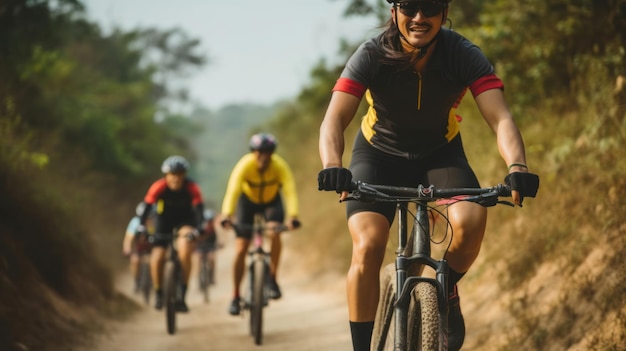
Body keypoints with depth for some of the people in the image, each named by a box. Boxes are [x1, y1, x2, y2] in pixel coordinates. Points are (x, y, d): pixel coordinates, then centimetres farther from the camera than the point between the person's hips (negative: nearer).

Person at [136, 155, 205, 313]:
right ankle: (158, 294, 14)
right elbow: (147, 207, -26)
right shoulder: (158, 187, -25)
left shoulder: (192, 188, -24)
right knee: (157, 258, -14)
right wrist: (141, 227, -39)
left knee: (185, 246, -30)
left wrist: (198, 229, -43)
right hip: (164, 221, 1)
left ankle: (182, 295, -21)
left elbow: (199, 209, -29)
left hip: (185, 220, -1)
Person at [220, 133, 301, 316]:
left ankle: (273, 279, -11)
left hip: (272, 201, 0)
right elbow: (233, 191, -43)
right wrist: (226, 215, -59)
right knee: (240, 250, -8)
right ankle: (235, 297, 4)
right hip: (248, 200, 0)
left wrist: (293, 216, -58)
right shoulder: (244, 165, -32)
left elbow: (290, 190, -42)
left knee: (274, 234, -29)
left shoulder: (280, 166, -30)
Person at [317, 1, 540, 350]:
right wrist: (333, 166, -57)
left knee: (471, 221, -28)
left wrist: (517, 167, -53)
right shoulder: (371, 56, -26)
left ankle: (447, 291, 4)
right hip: (380, 154, -1)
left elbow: (500, 117, -34)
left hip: (441, 154, 1)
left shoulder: (465, 55, -24)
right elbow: (335, 119, -36)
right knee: (367, 246, -22)